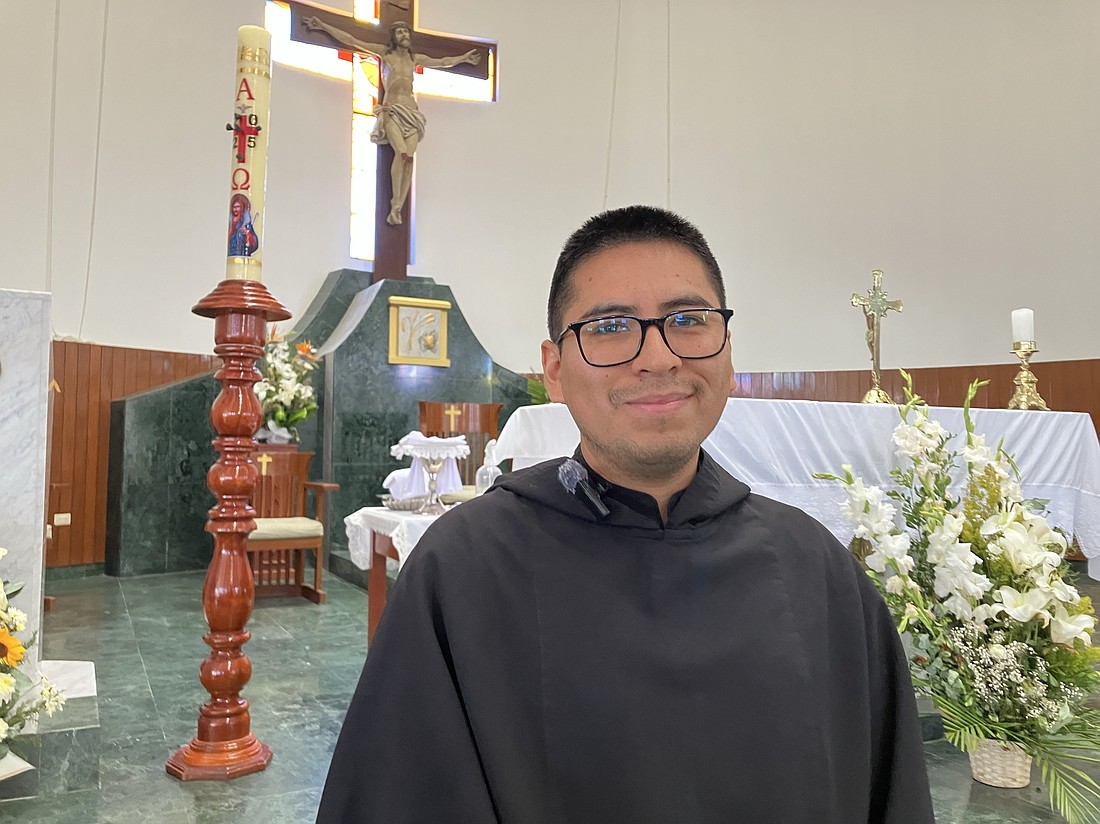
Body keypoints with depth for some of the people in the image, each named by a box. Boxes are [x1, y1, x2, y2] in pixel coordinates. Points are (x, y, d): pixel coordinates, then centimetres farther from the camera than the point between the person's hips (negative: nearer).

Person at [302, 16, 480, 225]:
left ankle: (397, 209, -13)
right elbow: (351, 41, 7)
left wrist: (464, 58, 44)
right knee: (401, 153, -26)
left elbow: (443, 62, 34)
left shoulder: (416, 58, 19)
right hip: (391, 110, -3)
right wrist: (323, 26, 4)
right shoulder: (385, 53, 9)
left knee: (409, 158, -14)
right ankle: (395, 204, -18)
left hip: (411, 112, 4)